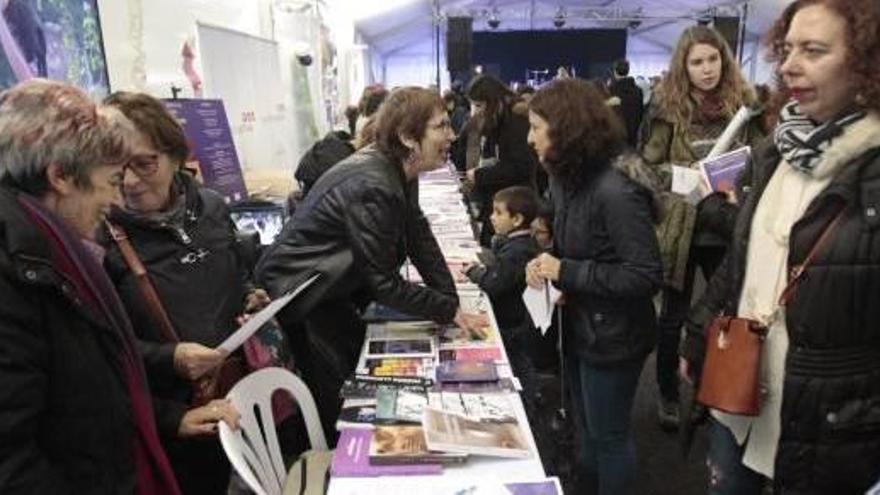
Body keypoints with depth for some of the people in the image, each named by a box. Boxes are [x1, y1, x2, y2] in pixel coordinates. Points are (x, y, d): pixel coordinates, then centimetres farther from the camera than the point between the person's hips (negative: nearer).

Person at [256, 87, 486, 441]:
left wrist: (452, 305, -7)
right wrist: (450, 311, -18)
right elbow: (385, 285, -26)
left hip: (333, 290, 9)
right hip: (299, 297, -9)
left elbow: (420, 239, -1)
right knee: (334, 404, 2)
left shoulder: (400, 171, -4)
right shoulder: (371, 187, -32)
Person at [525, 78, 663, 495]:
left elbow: (646, 276, -26)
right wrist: (545, 263, -6)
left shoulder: (615, 190, -26)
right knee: (587, 430, 25)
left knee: (610, 436, 12)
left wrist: (565, 272, -25)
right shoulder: (566, 178, 1)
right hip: (578, 328, 8)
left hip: (612, 337, -8)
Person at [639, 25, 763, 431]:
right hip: (680, 227, -2)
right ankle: (668, 394, 28)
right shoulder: (667, 108, -4)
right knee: (674, 316, 11)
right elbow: (647, 167, -3)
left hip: (728, 228, 3)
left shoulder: (743, 104, 3)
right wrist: (684, 174, -18)